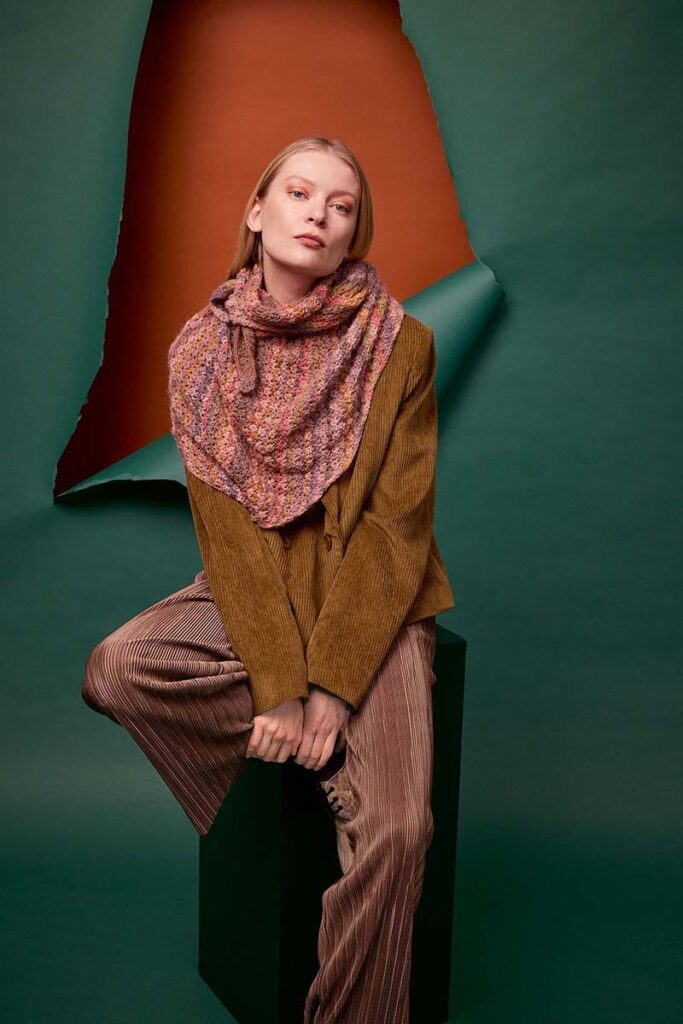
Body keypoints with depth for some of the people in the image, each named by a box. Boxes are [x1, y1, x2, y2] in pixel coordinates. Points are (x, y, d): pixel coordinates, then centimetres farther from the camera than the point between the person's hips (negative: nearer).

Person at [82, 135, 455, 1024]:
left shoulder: (401, 346, -8)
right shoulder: (201, 348, -2)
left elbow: (397, 528, -11)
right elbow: (227, 529, -8)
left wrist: (330, 685, -19)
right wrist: (279, 682, -18)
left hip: (372, 604, -2)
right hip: (252, 595, 3)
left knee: (396, 826, -22)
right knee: (115, 670, -24)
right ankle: (333, 751, -6)